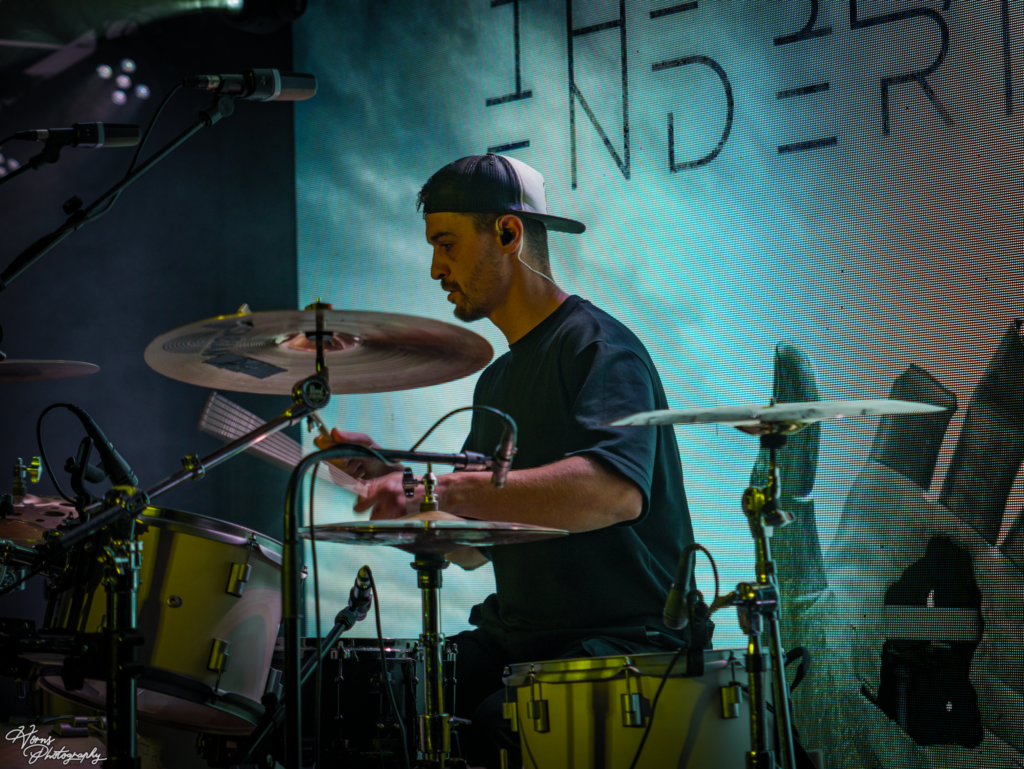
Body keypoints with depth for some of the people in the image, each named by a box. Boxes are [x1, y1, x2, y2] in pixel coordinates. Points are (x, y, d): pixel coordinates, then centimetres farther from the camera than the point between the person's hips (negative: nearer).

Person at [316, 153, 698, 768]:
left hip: (625, 640, -8)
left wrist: (446, 490, -33)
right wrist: (393, 484, 1)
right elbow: (472, 548, 19)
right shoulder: (498, 382, 19)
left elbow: (617, 491, -29)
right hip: (519, 636, 8)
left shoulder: (597, 346, -9)